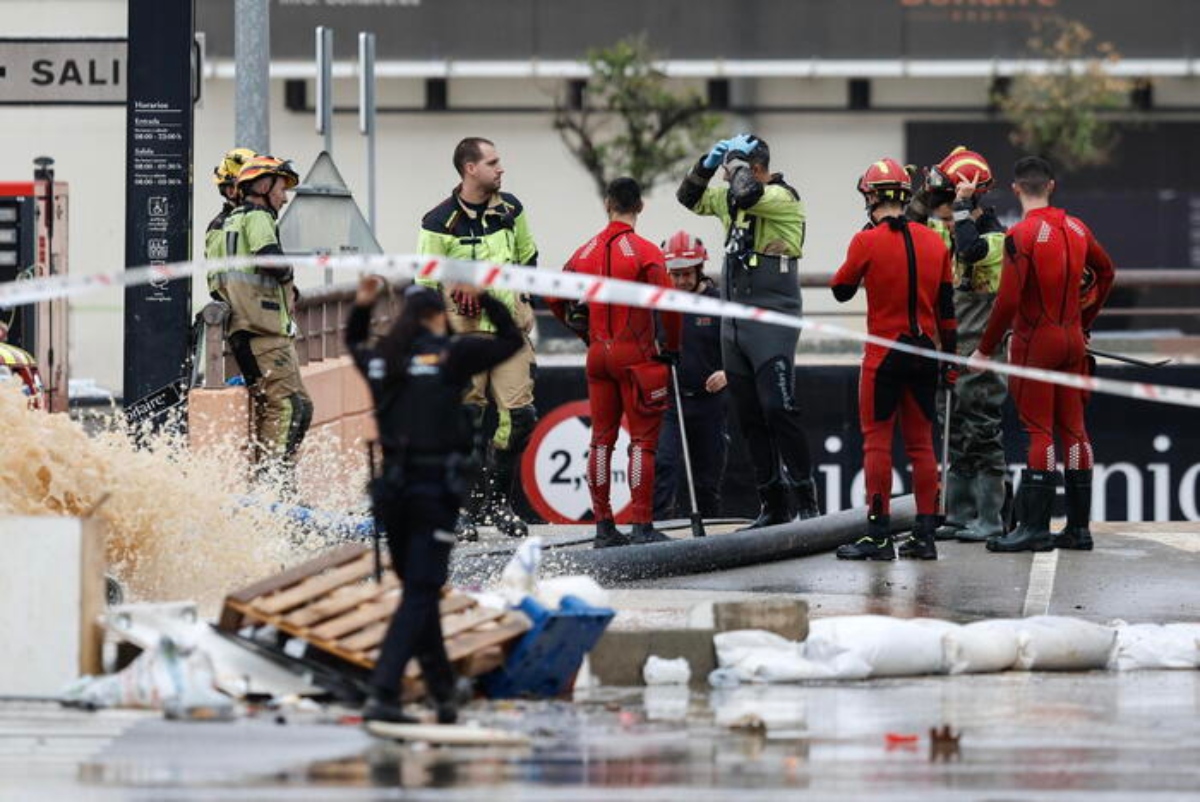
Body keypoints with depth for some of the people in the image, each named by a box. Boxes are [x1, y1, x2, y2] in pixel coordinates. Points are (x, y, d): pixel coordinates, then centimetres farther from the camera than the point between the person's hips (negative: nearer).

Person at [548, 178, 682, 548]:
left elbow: (556, 299, 13)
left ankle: (603, 527, 11)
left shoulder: (586, 253, 6)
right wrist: (672, 348, -2)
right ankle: (642, 526, -6)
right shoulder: (645, 252, -10)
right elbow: (668, 304, -16)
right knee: (642, 439, -2)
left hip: (598, 353, 5)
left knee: (601, 439, 10)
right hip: (635, 353, -5)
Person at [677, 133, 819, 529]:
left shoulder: (782, 197, -10)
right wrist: (707, 164, 9)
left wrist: (738, 159, -11)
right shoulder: (732, 198, 14)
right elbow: (690, 198, 25)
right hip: (733, 324, 9)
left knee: (778, 408, -18)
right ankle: (773, 505, 11)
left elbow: (746, 194, -28)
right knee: (750, 417, 7)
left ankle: (805, 496, -13)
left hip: (771, 323, -8)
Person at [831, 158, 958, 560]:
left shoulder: (867, 242, -10)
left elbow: (841, 290, 5)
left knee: (877, 441, 0)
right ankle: (925, 535, 9)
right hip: (924, 353, 5)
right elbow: (946, 307, 10)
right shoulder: (935, 242, 5)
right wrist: (949, 357, 17)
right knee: (921, 444, 10)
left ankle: (878, 534, -4)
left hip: (883, 355, -5)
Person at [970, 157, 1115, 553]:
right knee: (1073, 428, 9)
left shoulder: (1021, 235, -15)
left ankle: (1035, 528, -7)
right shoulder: (1076, 228, 7)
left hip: (1035, 342, -6)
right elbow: (1106, 272, 22)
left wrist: (985, 349, -10)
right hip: (1072, 339, 6)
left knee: (1040, 431, -6)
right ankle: (1079, 527, 11)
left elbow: (1008, 301, -19)